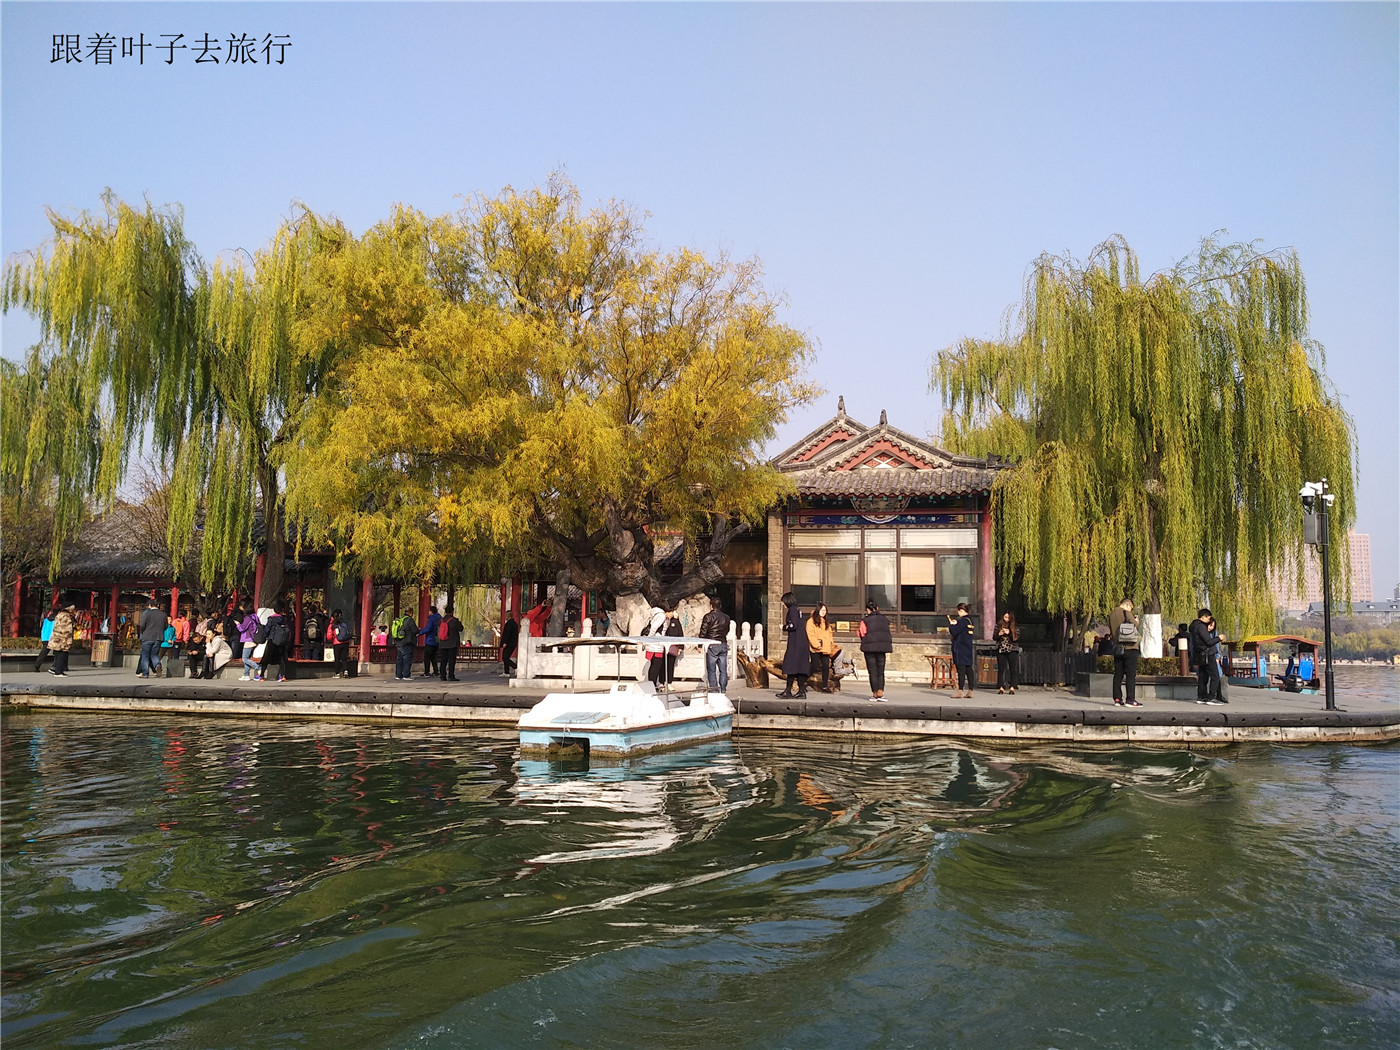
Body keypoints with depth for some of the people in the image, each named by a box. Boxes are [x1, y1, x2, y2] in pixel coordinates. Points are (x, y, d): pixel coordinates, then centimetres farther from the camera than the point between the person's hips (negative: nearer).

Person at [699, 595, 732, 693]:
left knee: (711, 670, -1)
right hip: (724, 644, 5)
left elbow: (703, 632, -7)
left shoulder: (708, 616, -7)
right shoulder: (726, 617, 9)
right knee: (723, 670, 7)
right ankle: (723, 690, 8)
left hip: (712, 646, -5)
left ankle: (714, 690, -4)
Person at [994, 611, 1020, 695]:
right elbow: (994, 637, 8)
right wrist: (999, 634, -12)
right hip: (1001, 650, 1)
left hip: (1012, 650, -1)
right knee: (1001, 669, 0)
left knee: (1013, 669, -4)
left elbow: (1018, 638, -4)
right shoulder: (998, 626, 8)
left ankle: (1012, 687, -3)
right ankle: (1001, 687, 4)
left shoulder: (1015, 627, 4)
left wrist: (1009, 633, -16)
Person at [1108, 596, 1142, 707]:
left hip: (1117, 648, 6)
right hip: (1130, 648, -5)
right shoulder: (1127, 614, -10)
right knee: (1131, 674, -3)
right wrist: (1136, 621, 14)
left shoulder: (1111, 615, 7)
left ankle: (1117, 699, 8)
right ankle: (1130, 699, -7)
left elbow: (1111, 632, 9)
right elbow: (1136, 627, -5)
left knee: (1118, 674, 8)